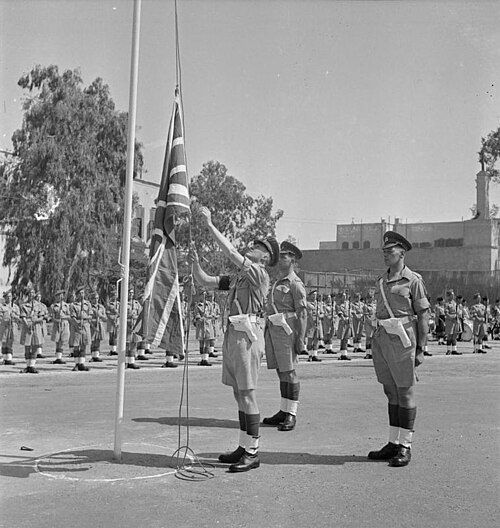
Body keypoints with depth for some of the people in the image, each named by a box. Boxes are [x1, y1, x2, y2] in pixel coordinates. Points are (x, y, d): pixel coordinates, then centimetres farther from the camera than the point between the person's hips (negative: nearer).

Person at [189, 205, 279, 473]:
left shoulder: (259, 274, -6)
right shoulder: (238, 277, 20)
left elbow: (230, 252, -16)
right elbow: (205, 281, 21)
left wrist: (210, 224, -12)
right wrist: (195, 263, 3)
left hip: (247, 335, -9)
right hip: (233, 334, 9)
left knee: (247, 394, -6)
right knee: (239, 394, 11)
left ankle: (252, 453, 0)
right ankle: (244, 447, 19)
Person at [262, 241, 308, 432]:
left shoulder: (295, 284, -7)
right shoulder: (277, 283, 19)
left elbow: (302, 313, -12)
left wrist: (300, 339, -18)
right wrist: (268, 332, 19)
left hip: (286, 330, -8)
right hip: (272, 330, 8)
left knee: (289, 371, -5)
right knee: (281, 371, 11)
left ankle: (291, 414, 0)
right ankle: (283, 411, 18)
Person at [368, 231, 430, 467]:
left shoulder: (413, 280, -5)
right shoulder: (381, 281, 14)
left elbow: (424, 316, -6)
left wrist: (420, 349, -10)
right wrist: (377, 343, 16)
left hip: (402, 339, -6)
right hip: (382, 338, 7)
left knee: (405, 392, 1)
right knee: (391, 392, 11)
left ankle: (405, 447, 9)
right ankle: (393, 443, 19)